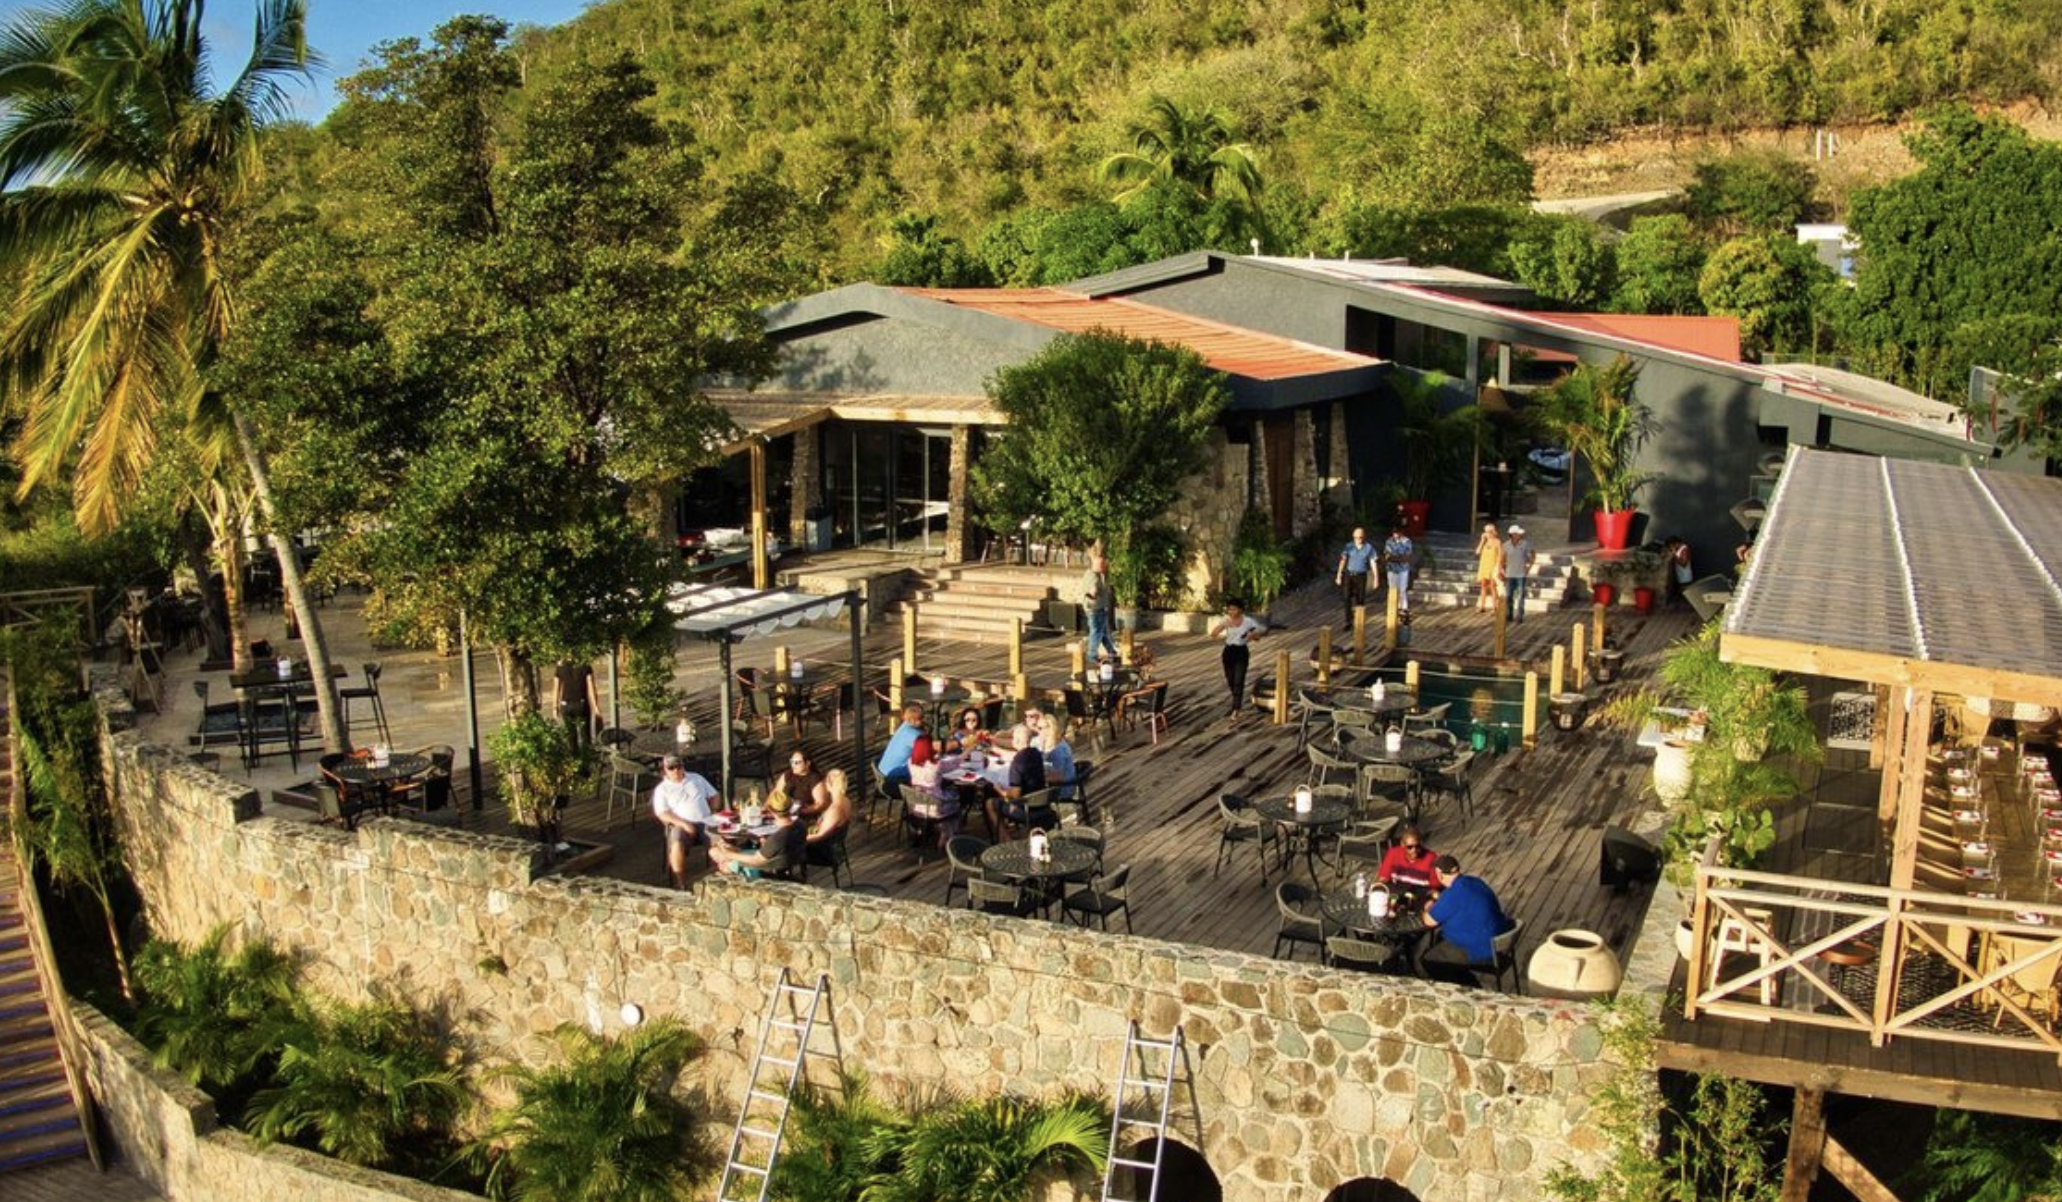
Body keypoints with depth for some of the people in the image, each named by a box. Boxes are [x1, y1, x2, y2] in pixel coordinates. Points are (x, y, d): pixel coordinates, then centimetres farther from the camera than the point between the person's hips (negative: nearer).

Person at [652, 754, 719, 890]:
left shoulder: (696, 778, 20)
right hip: (681, 825, -2)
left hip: (705, 822, 3)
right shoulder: (661, 789, 9)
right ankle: (680, 885, -29)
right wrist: (683, 824, -16)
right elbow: (663, 814, -3)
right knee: (676, 845, -36)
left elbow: (713, 796, 24)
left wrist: (714, 812, 5)